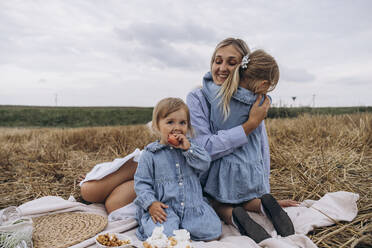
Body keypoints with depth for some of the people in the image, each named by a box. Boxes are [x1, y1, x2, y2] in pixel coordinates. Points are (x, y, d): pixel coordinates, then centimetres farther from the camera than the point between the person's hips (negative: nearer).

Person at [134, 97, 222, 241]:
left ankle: (180, 227, 8)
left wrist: (188, 148, -15)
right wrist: (151, 203, -14)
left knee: (213, 230, -11)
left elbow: (205, 164, -5)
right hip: (163, 207, -3)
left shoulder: (190, 147, 8)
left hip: (192, 205, 4)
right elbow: (141, 182, 0)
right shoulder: (150, 154, -2)